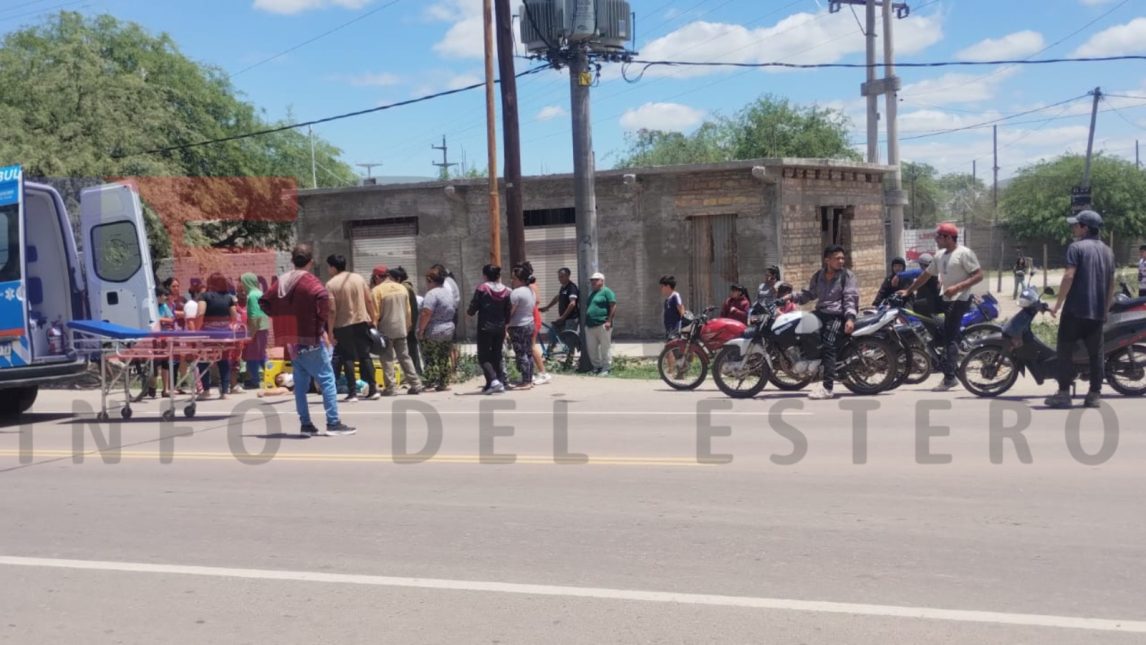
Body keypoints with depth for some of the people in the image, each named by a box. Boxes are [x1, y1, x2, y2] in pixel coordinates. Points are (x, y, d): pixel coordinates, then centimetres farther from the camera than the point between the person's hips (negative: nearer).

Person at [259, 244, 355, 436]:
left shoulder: (281, 281, 11)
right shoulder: (310, 281, -11)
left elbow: (264, 302, 13)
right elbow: (322, 296, -29)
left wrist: (282, 318, 10)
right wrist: (321, 325, -15)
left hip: (290, 339, 7)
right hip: (310, 339, -7)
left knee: (300, 381, 13)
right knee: (327, 378, -4)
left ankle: (305, 424, 12)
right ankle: (333, 424, -8)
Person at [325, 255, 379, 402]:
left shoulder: (331, 284, -8)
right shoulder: (358, 278, 4)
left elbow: (332, 310, -13)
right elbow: (369, 301, 3)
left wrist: (330, 331, -9)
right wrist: (372, 319, 11)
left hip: (343, 325, -3)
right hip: (362, 322, 4)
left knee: (347, 358, 4)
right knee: (365, 355, 10)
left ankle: (352, 393, 1)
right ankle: (373, 390, 8)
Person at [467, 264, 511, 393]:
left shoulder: (482, 289, -10)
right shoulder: (505, 291, 3)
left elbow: (473, 308, -7)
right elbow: (508, 312, 7)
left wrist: (468, 311, 15)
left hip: (485, 328, -4)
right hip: (500, 328, 5)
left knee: (483, 357, 2)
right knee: (497, 356, 15)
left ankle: (493, 381, -16)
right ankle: (501, 382, 10)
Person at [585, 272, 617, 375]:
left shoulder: (606, 292, -4)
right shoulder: (592, 294, 23)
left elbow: (613, 307, -11)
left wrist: (609, 321, -17)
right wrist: (586, 322, 22)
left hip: (602, 325, -9)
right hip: (590, 325, 9)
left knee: (605, 348, -5)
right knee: (592, 348, 9)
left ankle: (606, 368, -1)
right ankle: (596, 366, 19)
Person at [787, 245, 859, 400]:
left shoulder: (847, 275, 0)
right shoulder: (818, 276, 16)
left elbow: (850, 298, -8)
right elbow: (810, 293, 24)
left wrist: (850, 318, -22)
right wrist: (792, 297, 11)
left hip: (838, 315, -7)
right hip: (821, 313, 7)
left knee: (828, 348, -21)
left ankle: (827, 388, -26)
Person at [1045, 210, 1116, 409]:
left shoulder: (1076, 247, -7)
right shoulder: (1107, 251, 14)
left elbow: (1069, 277, -16)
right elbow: (1111, 283, 17)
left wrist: (1057, 304, -12)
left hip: (1076, 309, -6)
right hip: (1098, 311, 6)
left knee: (1065, 350, -1)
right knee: (1096, 353, 8)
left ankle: (1064, 394, -4)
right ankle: (1094, 395, 8)